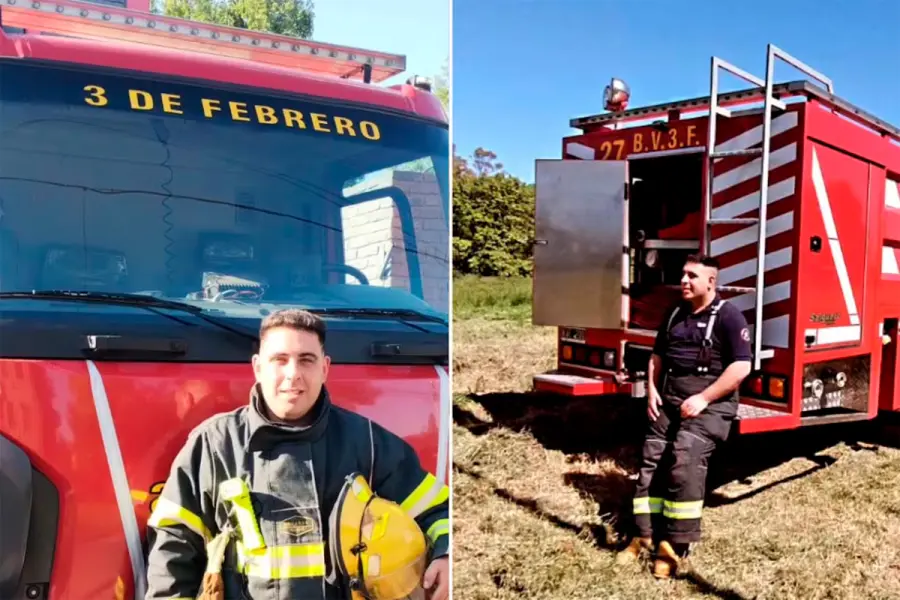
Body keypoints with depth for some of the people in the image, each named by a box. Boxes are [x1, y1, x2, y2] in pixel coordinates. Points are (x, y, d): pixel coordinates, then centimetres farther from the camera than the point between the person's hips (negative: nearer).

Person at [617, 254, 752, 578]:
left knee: (684, 461, -22)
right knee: (651, 461, 0)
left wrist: (703, 398, -18)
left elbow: (741, 367, -14)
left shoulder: (728, 316, -7)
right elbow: (658, 355, 22)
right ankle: (645, 535, 7)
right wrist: (652, 390, 6)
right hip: (669, 401, 7)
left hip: (709, 405, -7)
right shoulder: (674, 313, 14)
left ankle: (677, 545, -15)